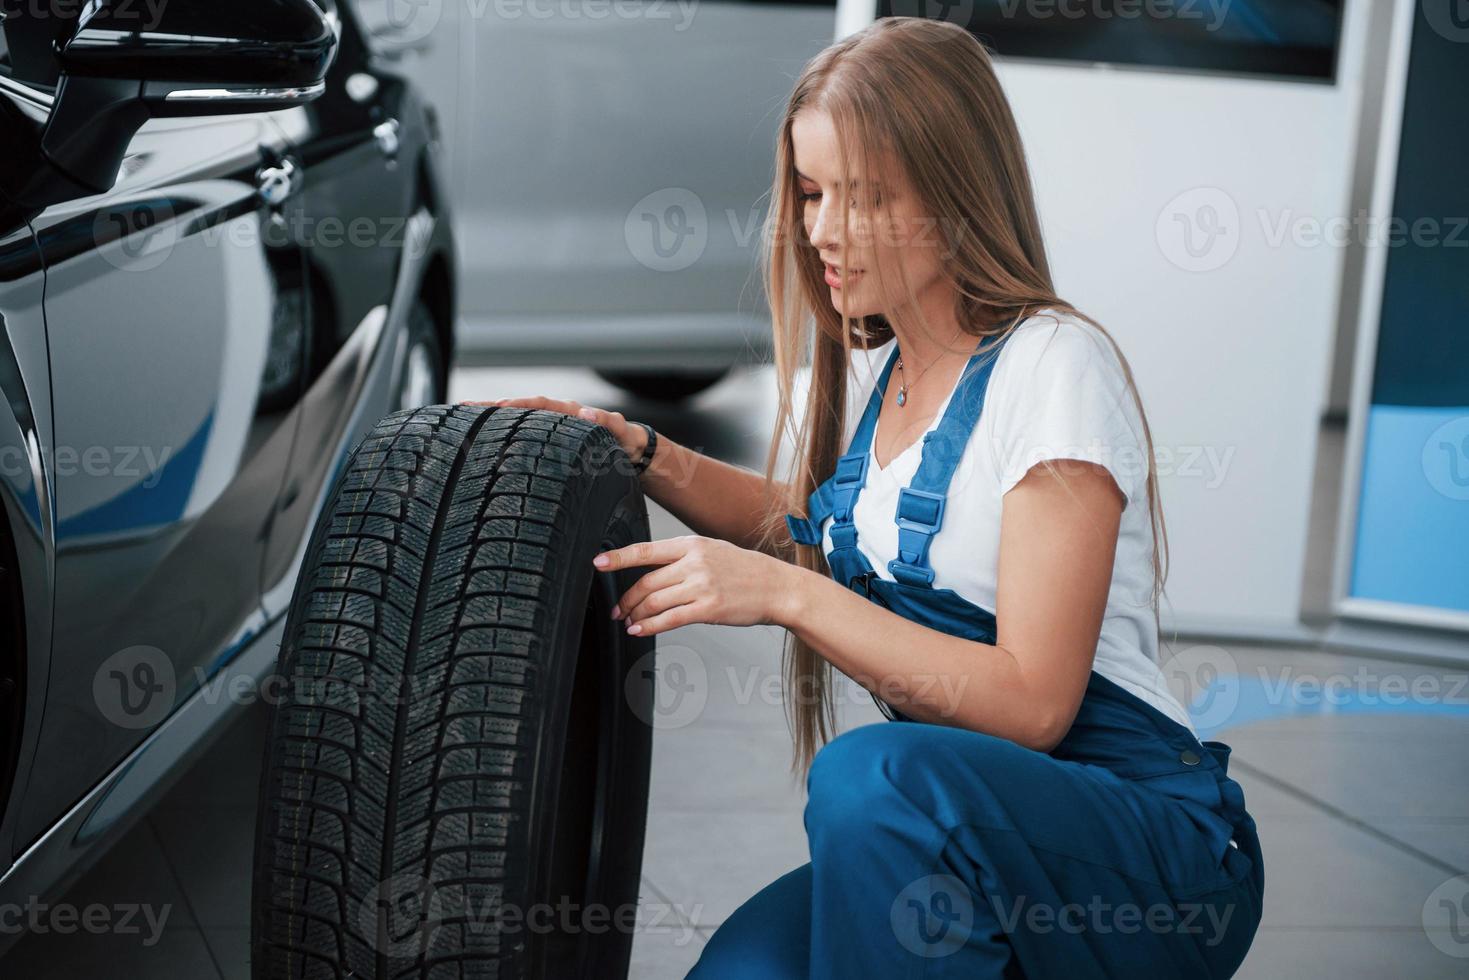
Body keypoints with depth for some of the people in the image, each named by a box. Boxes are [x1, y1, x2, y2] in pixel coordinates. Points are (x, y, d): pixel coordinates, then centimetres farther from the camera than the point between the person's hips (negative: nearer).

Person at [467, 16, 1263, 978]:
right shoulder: (871, 373, 9)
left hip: (1150, 846, -6)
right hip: (956, 833, 6)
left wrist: (784, 593, -23)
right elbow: (807, 523, 31)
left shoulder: (1057, 366, -14)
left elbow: (1033, 702, -20)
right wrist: (642, 455, 15)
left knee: (873, 773, -35)